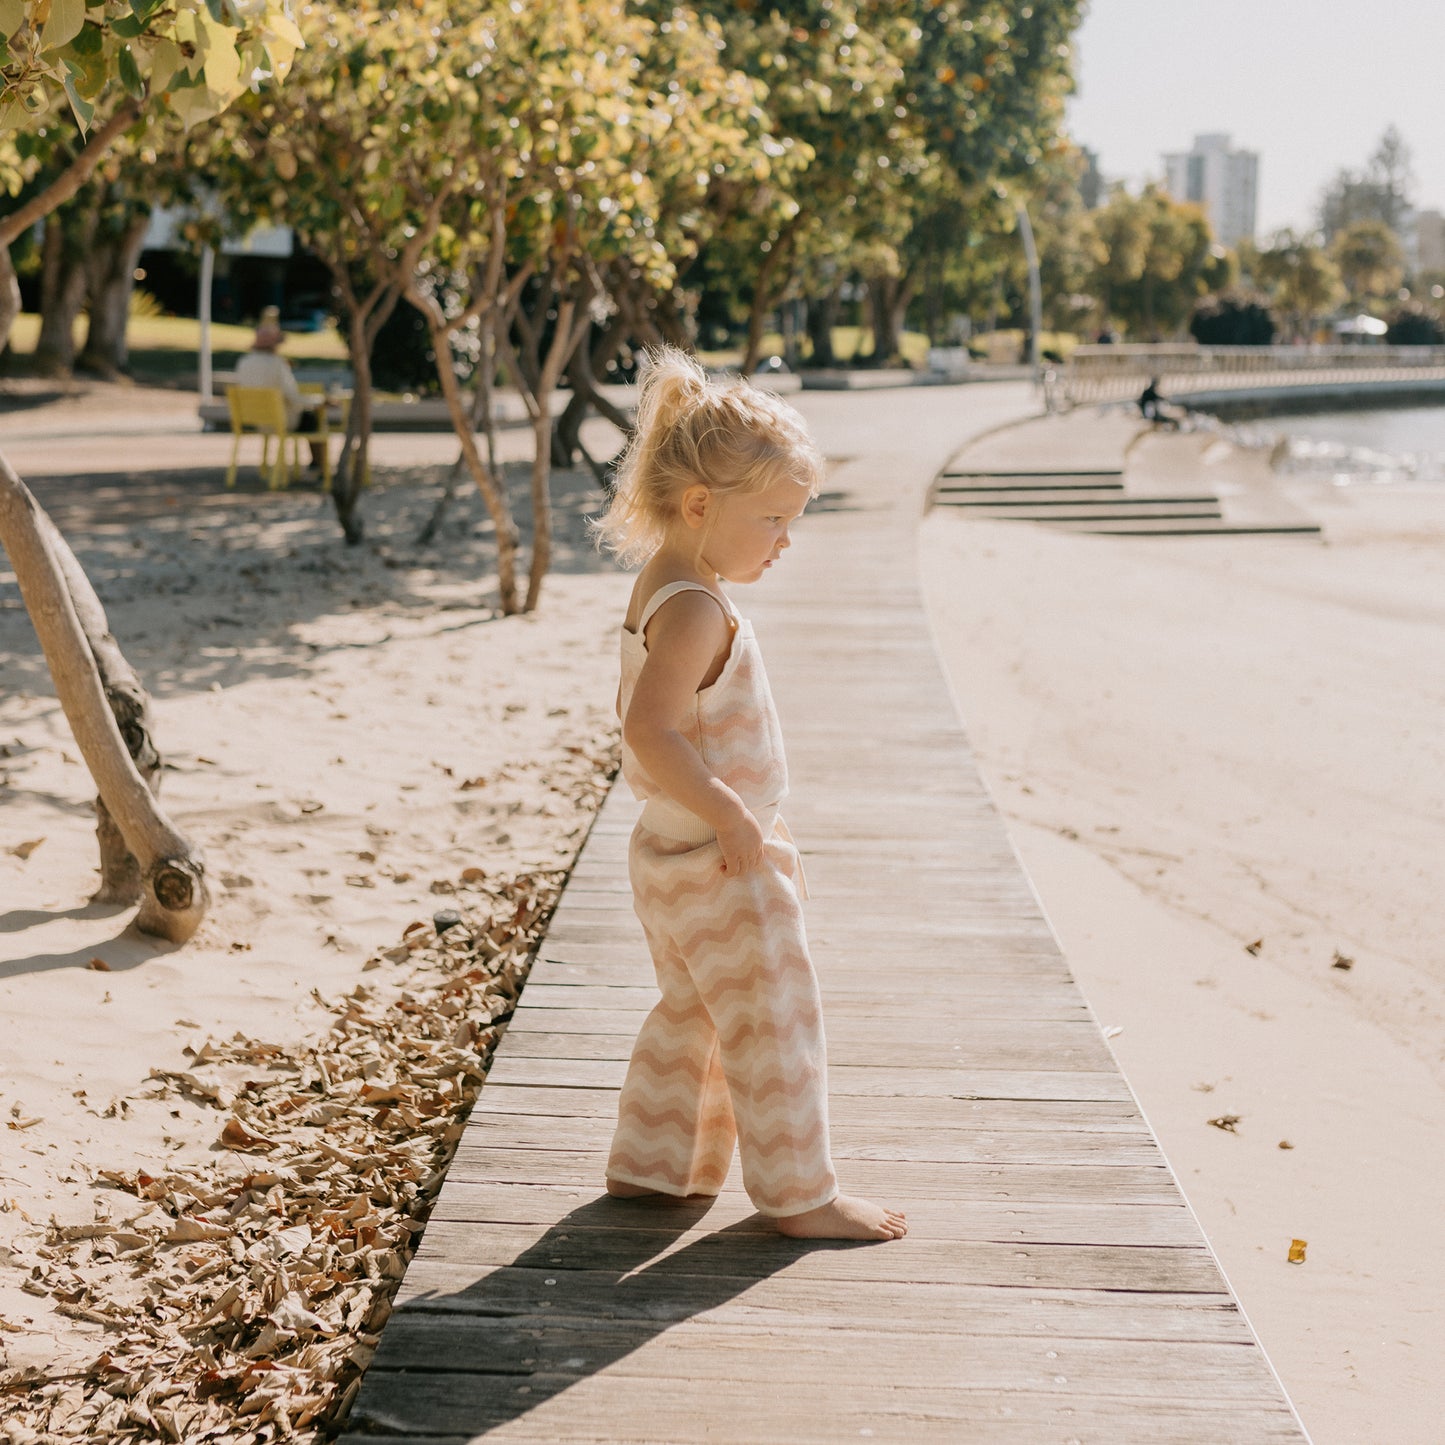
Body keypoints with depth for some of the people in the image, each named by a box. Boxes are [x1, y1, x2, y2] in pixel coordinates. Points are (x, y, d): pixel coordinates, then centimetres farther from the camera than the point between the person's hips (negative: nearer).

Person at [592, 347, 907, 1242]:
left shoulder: (661, 592, 8)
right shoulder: (695, 611, -24)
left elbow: (643, 735, 18)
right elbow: (651, 731, -34)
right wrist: (728, 816, -28)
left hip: (675, 855, 10)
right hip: (720, 868, -10)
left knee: (691, 1017, 22)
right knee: (775, 1027, 1)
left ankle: (649, 1162, 33)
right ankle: (801, 1195, 12)